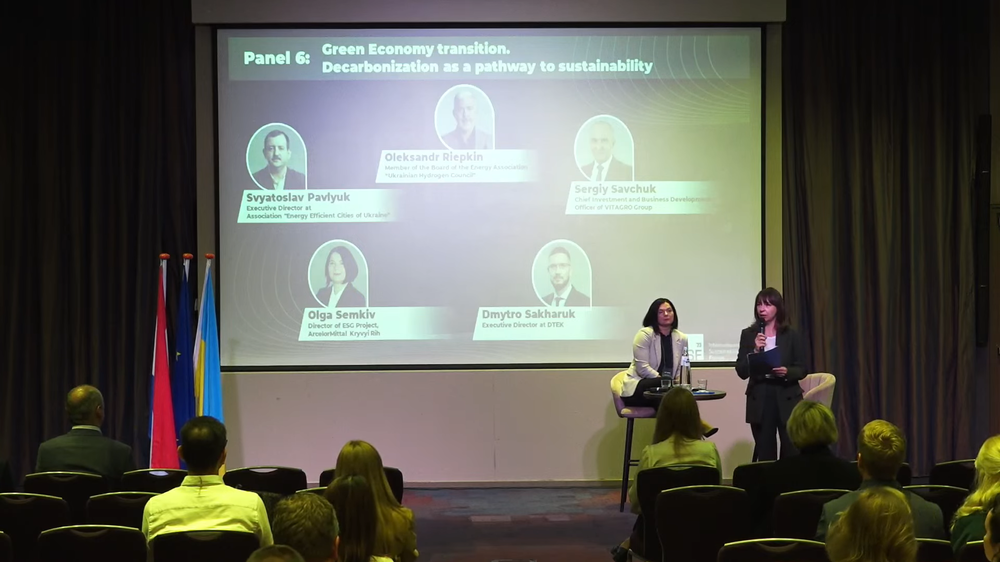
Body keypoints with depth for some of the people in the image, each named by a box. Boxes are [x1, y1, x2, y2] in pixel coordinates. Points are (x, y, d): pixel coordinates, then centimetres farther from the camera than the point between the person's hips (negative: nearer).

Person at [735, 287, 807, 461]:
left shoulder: (791, 335, 3)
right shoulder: (748, 334, 5)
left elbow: (802, 370, 3)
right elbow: (741, 372, 0)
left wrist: (787, 372, -17)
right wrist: (755, 351, -13)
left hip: (787, 400, -1)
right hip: (759, 401, 1)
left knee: (792, 452, -4)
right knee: (764, 453, 2)